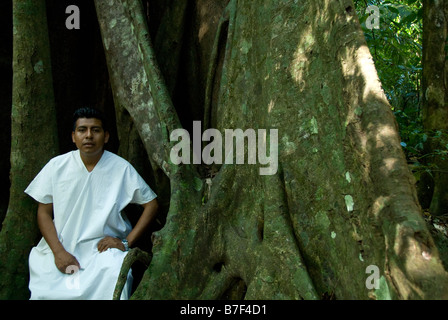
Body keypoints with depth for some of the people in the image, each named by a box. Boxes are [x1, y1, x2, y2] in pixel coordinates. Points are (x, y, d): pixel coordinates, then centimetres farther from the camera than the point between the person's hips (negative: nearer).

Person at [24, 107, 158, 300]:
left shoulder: (121, 168, -3)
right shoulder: (57, 166, 2)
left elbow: (151, 204, 1)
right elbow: (44, 212, 4)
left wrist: (127, 242, -8)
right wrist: (58, 252, -10)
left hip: (103, 249, -1)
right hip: (59, 249, 1)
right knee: (44, 292, -22)